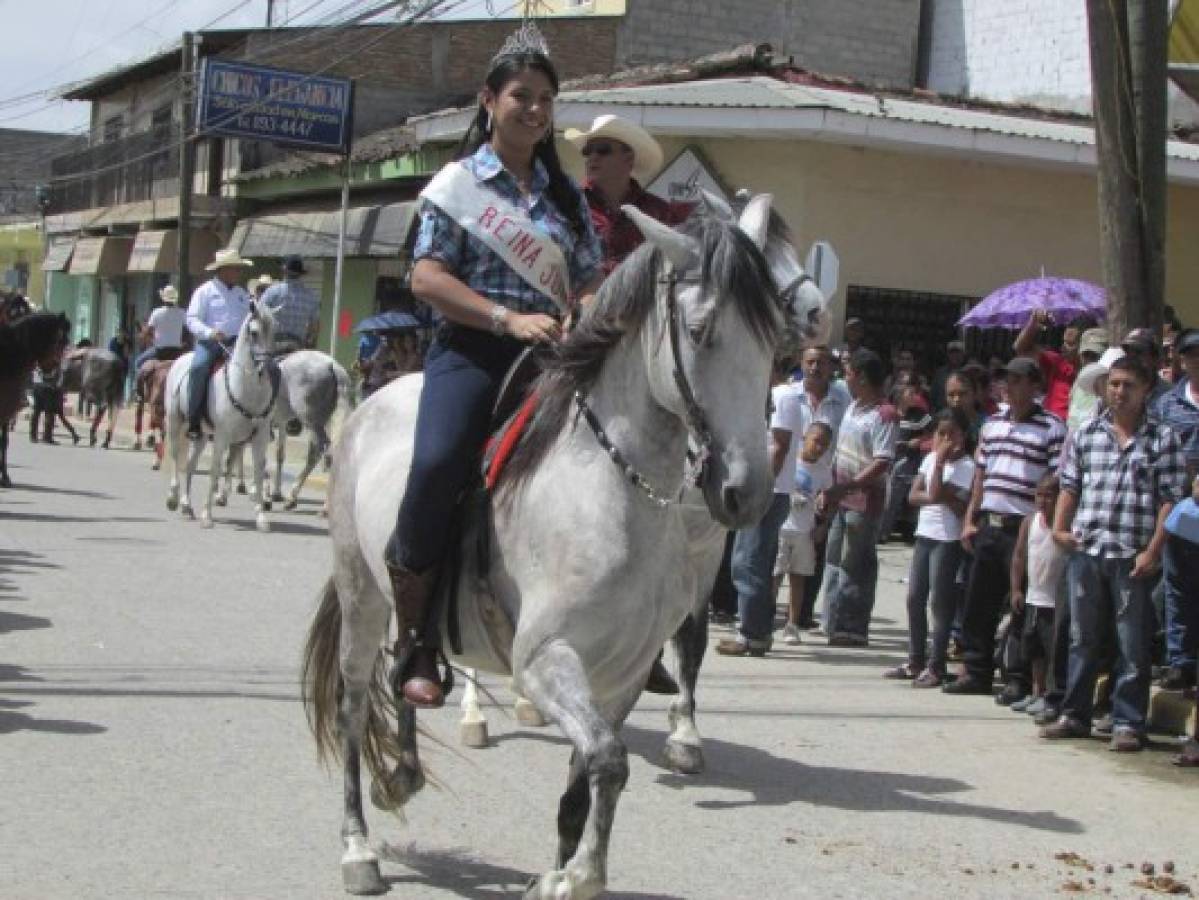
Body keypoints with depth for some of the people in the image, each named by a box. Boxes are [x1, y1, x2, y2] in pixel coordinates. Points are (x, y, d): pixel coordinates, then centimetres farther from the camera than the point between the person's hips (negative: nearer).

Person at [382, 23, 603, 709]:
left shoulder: (565, 193, 20)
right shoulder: (460, 182, 8)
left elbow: (591, 280, 20)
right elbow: (427, 276, -2)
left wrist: (587, 314, -5)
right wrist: (510, 319, -14)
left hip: (551, 353, 5)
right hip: (472, 349, -5)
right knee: (439, 463, -31)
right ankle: (414, 639, -17)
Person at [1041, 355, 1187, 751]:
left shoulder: (1163, 438, 0)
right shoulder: (1087, 434, 10)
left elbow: (1171, 498, -4)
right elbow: (1070, 485, 16)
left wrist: (1153, 550, -11)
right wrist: (1060, 527, 1)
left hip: (1133, 558, -3)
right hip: (1086, 552, 3)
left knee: (1134, 645, 0)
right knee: (1083, 639, 12)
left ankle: (1128, 723, 6)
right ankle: (1075, 715, 20)